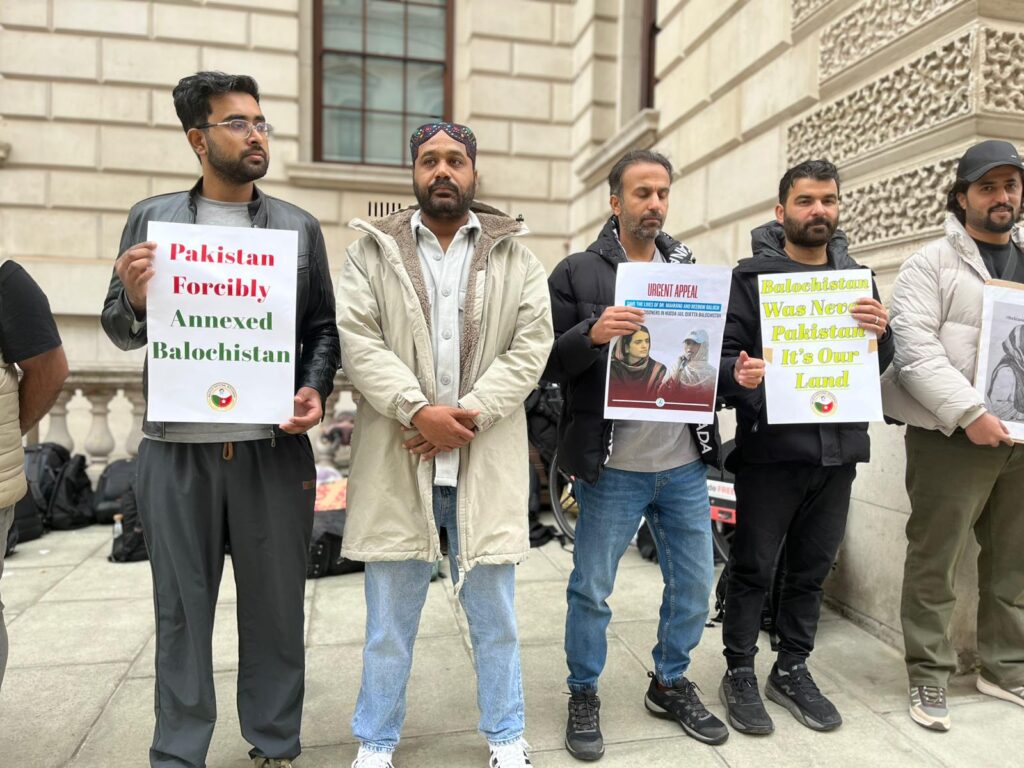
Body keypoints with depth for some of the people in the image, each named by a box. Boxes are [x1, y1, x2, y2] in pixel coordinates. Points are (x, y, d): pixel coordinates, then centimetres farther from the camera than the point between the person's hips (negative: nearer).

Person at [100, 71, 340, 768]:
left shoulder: (300, 227, 9)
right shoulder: (152, 218, 9)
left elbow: (323, 328, 9)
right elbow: (122, 332, 10)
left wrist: (315, 389, -9)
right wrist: (137, 299, -12)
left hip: (275, 446, 0)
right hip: (176, 448, 0)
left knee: (276, 605, 9)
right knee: (183, 607, 11)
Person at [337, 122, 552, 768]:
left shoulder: (515, 256, 8)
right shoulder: (373, 250, 7)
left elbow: (532, 345, -2)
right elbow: (359, 341, -4)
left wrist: (470, 414, -13)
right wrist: (420, 411, -17)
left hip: (486, 460, 1)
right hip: (398, 458, 0)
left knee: (494, 613, 13)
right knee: (389, 617, 13)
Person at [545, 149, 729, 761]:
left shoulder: (690, 267, 10)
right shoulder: (578, 272, -4)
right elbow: (547, 363, -8)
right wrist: (592, 334, -26)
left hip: (685, 464, 5)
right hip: (612, 469, -4)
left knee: (695, 583, 15)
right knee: (592, 590, 8)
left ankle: (671, 684, 39)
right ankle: (584, 695, 32)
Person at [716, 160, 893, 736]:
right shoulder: (751, 276, -3)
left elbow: (878, 368, 12)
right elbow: (725, 354, -8)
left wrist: (881, 335, -9)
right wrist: (738, 374, -30)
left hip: (839, 447, 5)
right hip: (771, 447, -4)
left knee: (812, 569, 15)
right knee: (754, 569, 5)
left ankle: (793, 670, 31)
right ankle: (740, 673, 22)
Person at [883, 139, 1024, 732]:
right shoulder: (931, 264, -2)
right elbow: (916, 350, -13)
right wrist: (970, 413, -20)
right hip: (952, 437, -6)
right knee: (935, 560, 1)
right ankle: (930, 675, 14)